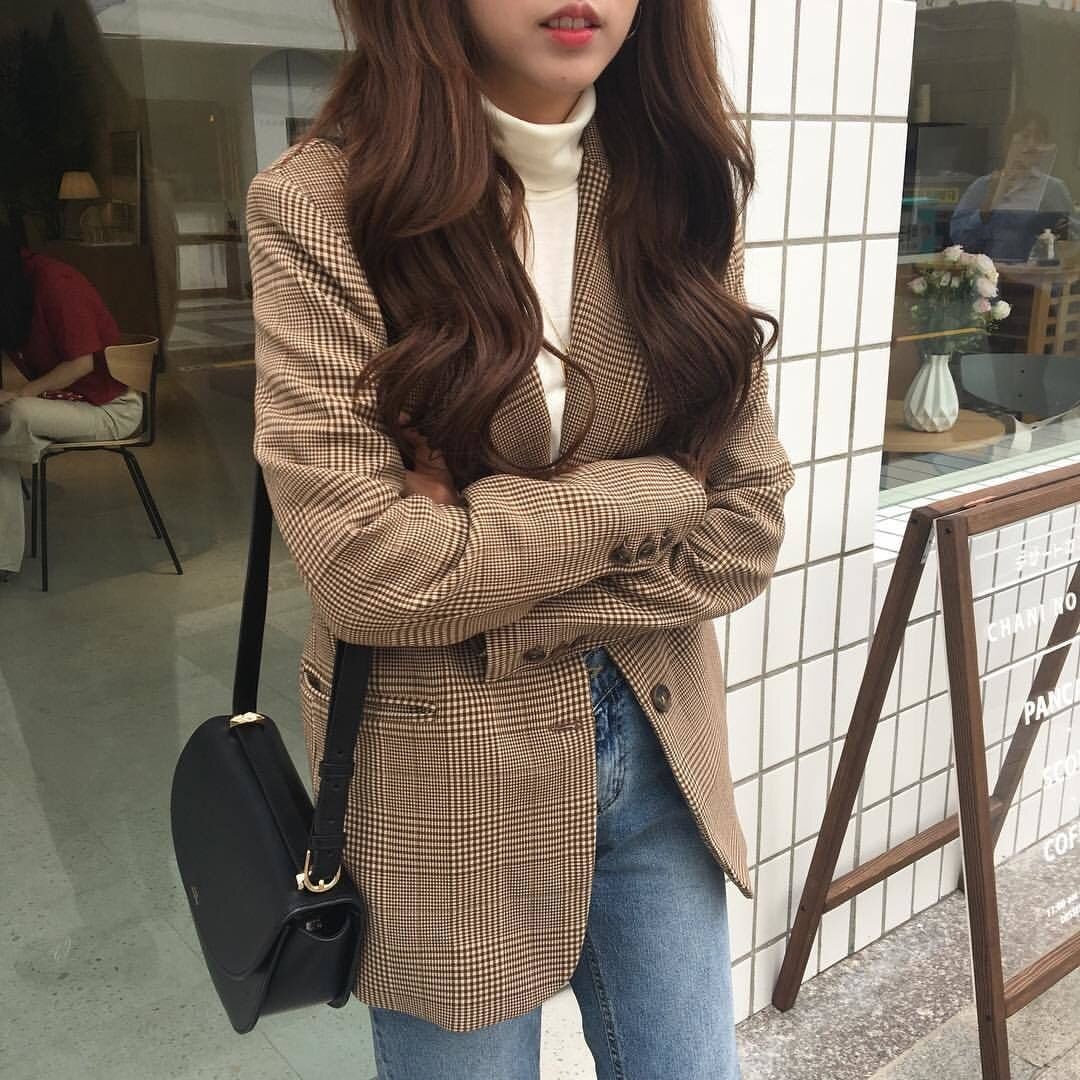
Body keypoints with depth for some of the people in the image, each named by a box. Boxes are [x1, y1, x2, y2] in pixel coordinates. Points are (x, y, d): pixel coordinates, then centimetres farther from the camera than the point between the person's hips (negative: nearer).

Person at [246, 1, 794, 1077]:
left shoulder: (681, 183, -2)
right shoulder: (321, 202, -14)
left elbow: (745, 524, -5)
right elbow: (366, 566, -22)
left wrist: (480, 555, -16)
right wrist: (647, 489, -14)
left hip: (660, 744, 4)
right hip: (447, 776, -3)